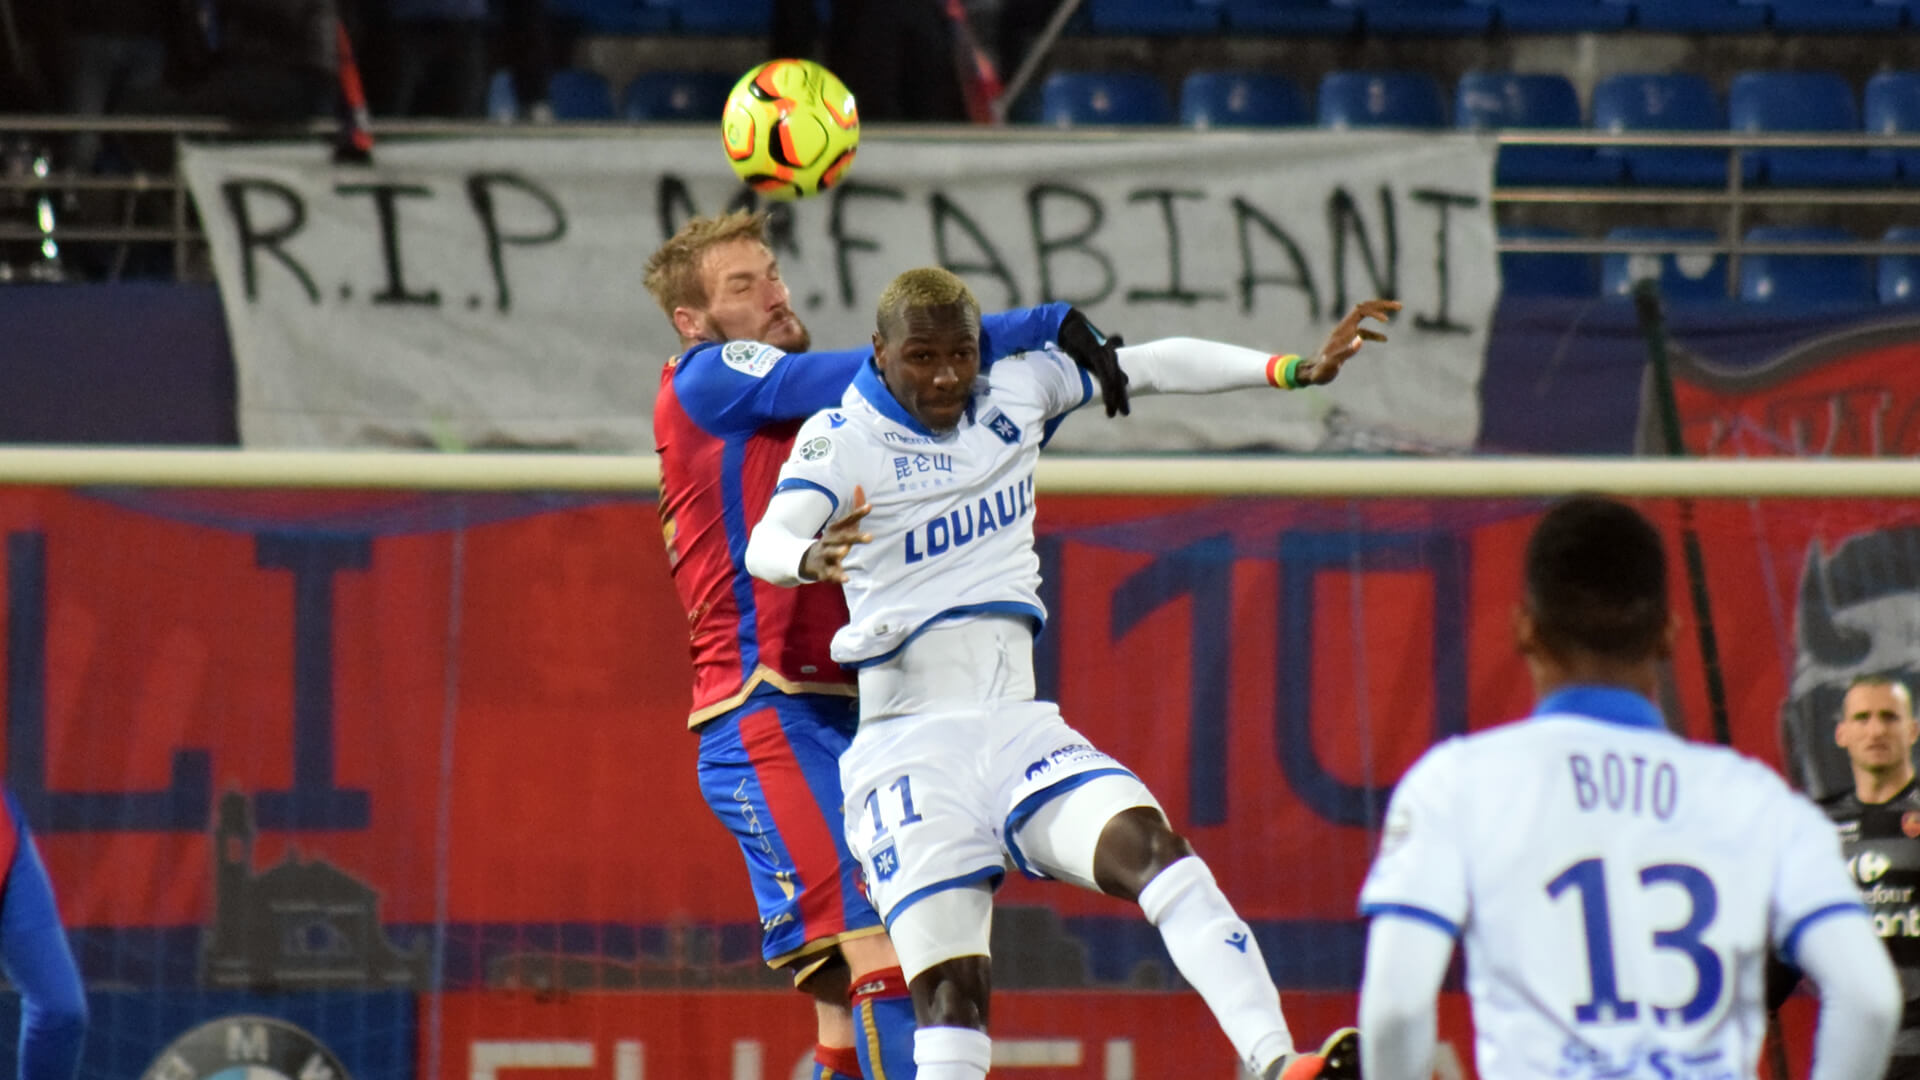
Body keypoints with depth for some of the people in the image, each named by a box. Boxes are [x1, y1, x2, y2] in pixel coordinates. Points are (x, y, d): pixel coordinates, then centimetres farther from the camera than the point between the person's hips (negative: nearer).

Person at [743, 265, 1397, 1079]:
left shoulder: (1016, 389, 11)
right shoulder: (841, 437, -4)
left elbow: (1151, 367, 19)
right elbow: (768, 543, -21)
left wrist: (1296, 369, 12)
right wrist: (810, 558, -45)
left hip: (1017, 728, 4)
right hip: (907, 742, -4)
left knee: (1152, 849, -23)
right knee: (948, 987, -16)